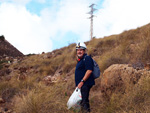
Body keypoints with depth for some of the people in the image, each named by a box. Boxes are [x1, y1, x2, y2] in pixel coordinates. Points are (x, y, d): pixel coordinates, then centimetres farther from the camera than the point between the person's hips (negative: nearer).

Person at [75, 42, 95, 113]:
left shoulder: (87, 58, -10)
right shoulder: (80, 60, 20)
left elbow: (89, 71, -20)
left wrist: (82, 81, -22)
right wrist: (78, 84, 23)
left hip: (85, 84, -10)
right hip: (81, 85, 10)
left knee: (84, 102, -14)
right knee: (83, 102, 14)